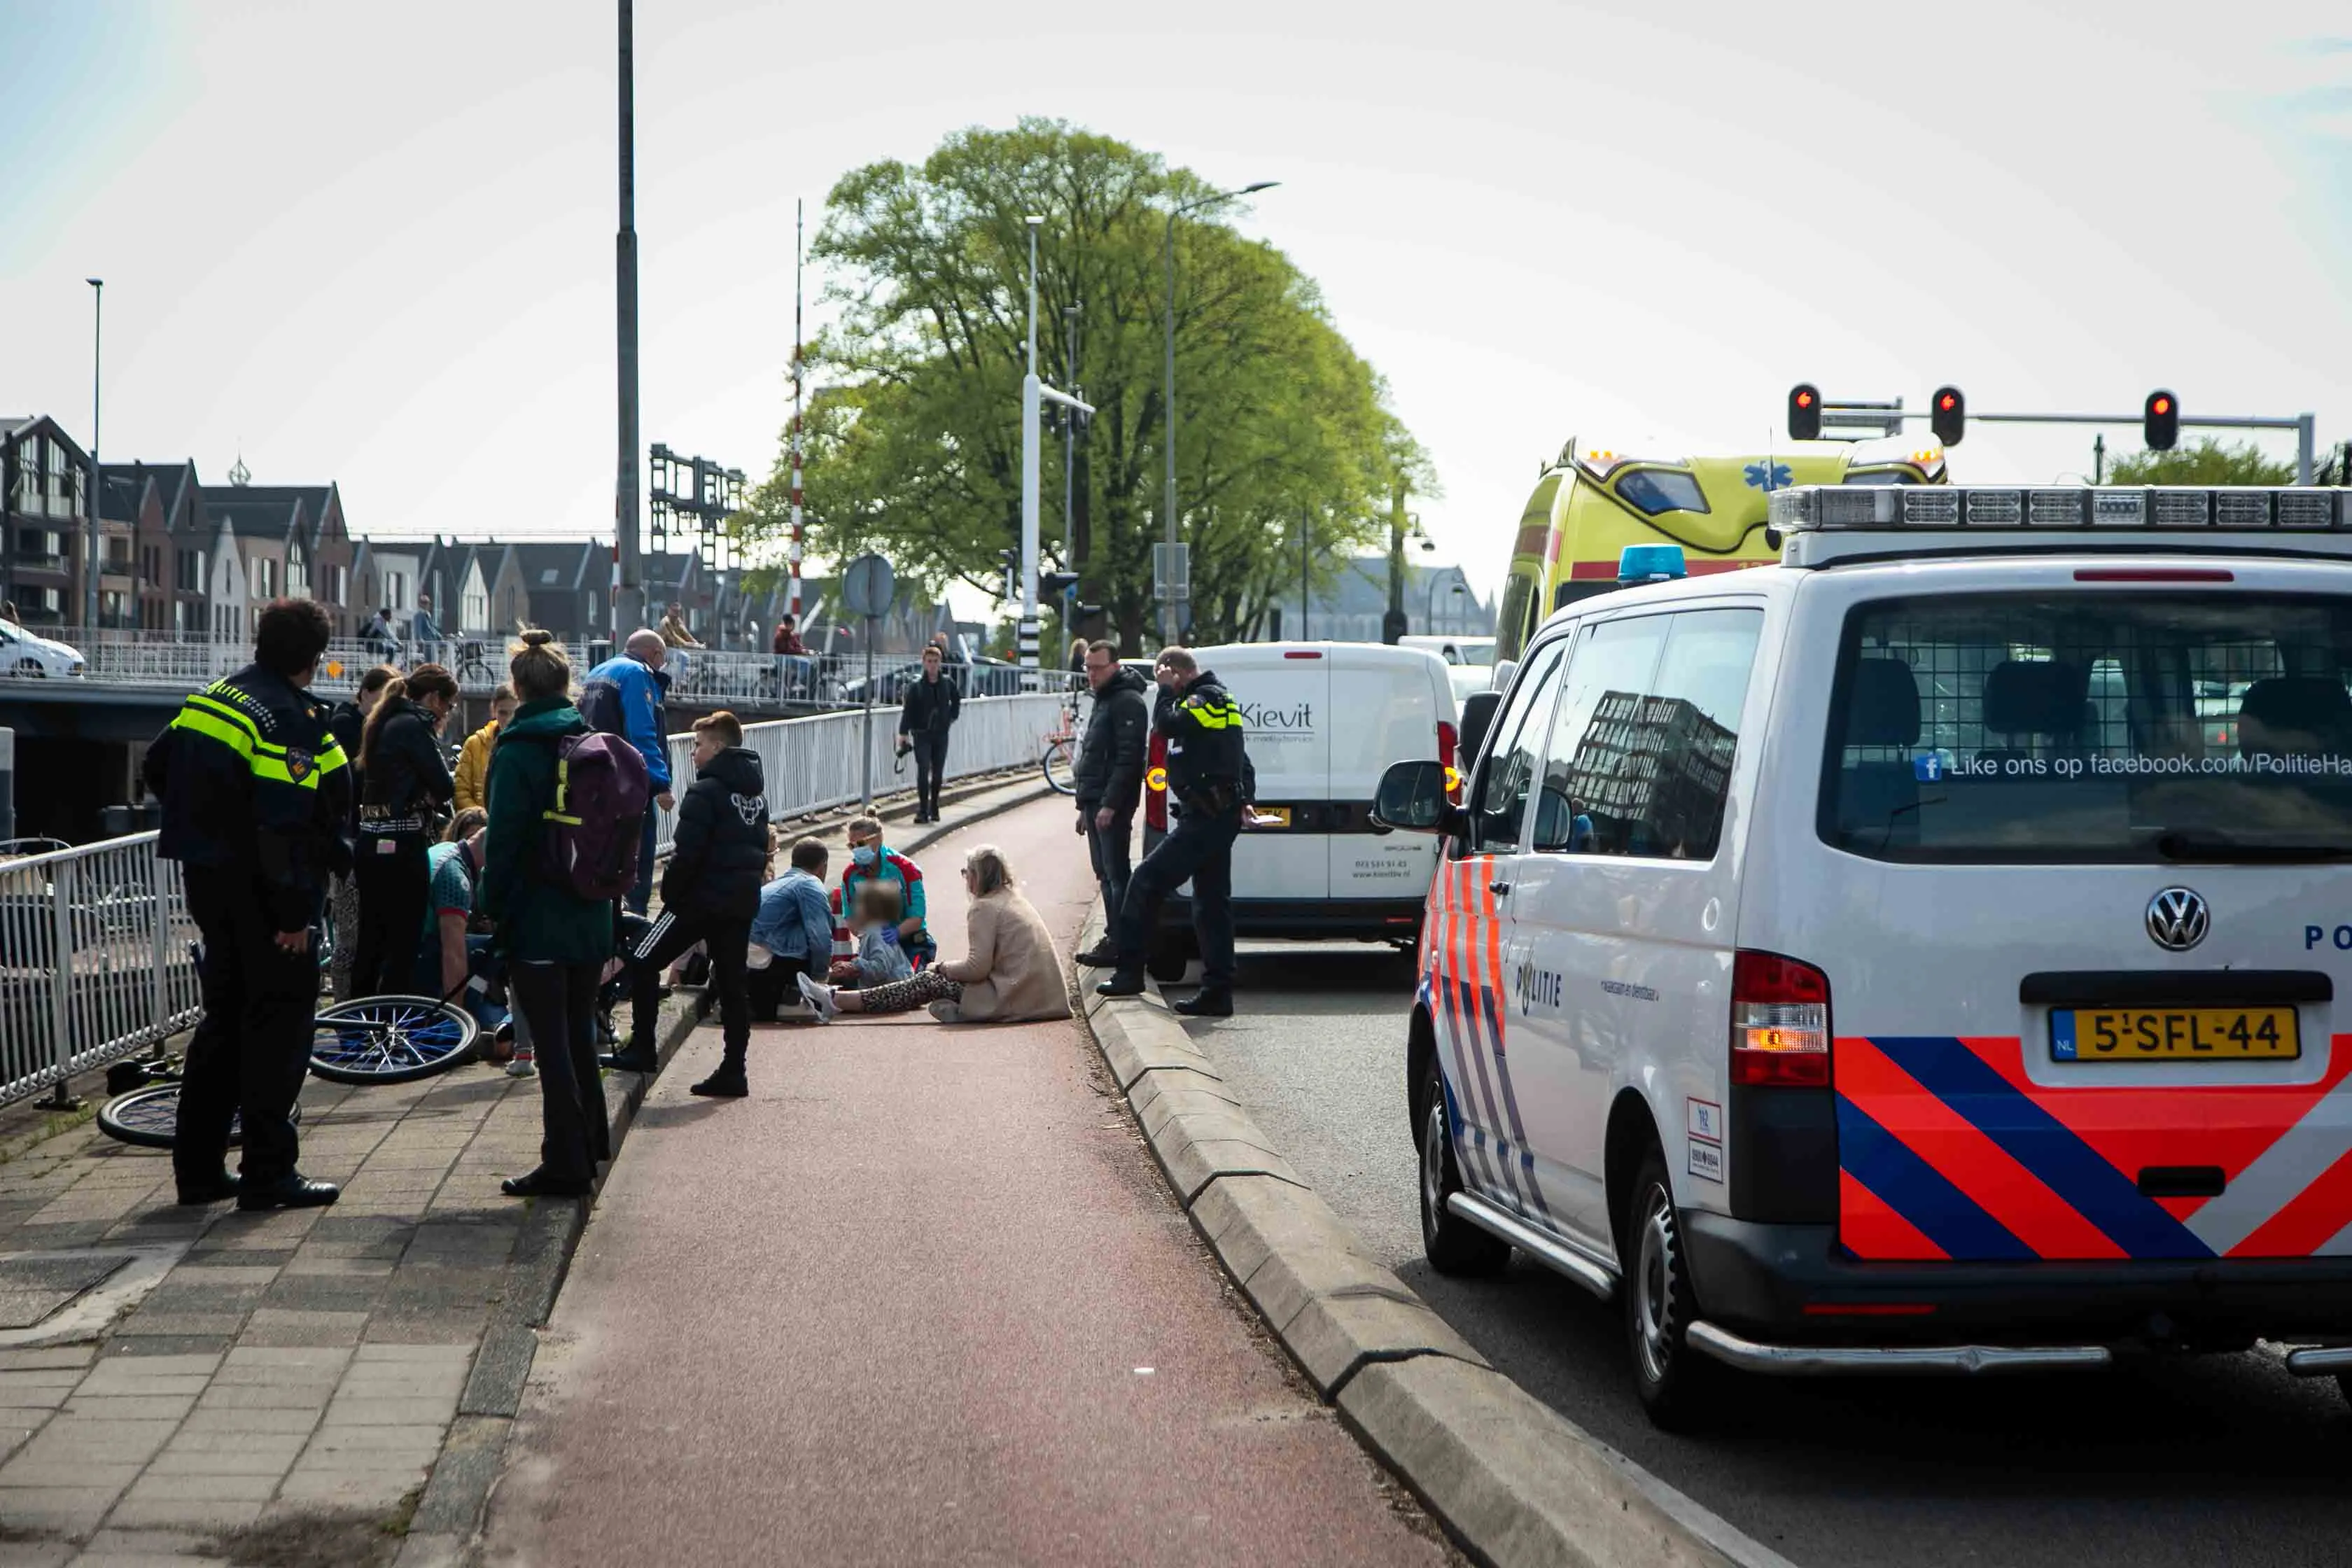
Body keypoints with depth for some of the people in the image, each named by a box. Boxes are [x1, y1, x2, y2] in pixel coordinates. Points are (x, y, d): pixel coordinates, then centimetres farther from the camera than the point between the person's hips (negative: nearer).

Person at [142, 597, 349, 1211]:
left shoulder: (213, 697, 10)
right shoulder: (291, 718, -16)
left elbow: (157, 767, 19)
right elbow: (284, 823, -22)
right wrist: (294, 912, -20)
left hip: (208, 881, 8)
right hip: (257, 887, -8)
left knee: (226, 1017, 16)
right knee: (280, 1020, -2)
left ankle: (198, 1167, 19)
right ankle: (269, 1173, -2)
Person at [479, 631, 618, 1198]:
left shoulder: (515, 752, -13)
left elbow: (503, 839, -14)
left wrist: (493, 907, -6)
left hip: (536, 918, -6)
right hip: (591, 918, 6)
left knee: (552, 1043, -2)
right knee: (579, 1031, 20)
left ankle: (565, 1164, -1)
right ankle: (591, 1141, 30)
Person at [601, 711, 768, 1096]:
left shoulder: (706, 791, -13)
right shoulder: (756, 790, 14)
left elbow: (687, 853, -17)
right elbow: (762, 847, 21)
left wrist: (671, 892, -6)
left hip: (702, 898, -8)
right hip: (743, 900, 8)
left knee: (643, 962, 2)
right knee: (732, 984, 8)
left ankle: (641, 1050, 0)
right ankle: (733, 1071, 5)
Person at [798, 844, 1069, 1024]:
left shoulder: (985, 908, -9)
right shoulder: (1016, 900, 20)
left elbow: (977, 968, -14)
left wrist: (942, 968, 2)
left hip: (1009, 997, -9)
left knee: (929, 982, -2)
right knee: (934, 978, 16)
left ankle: (835, 1001, -3)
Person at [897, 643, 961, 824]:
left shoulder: (947, 684, 3)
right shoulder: (916, 686, -6)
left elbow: (957, 700, 23)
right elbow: (907, 710, -9)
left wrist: (952, 717, 14)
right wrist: (903, 733, -17)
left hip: (941, 734, 3)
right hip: (922, 734, -3)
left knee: (938, 773, 7)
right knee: (923, 770, -12)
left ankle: (934, 808, 19)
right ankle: (923, 810, -10)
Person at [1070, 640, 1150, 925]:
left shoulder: (1127, 702, -12)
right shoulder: (1104, 700, 20)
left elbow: (1128, 758, -20)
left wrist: (1110, 804, -24)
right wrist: (1084, 805, 24)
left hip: (1112, 807, -10)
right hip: (1096, 804, 10)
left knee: (1116, 875, -10)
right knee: (1105, 875, 12)